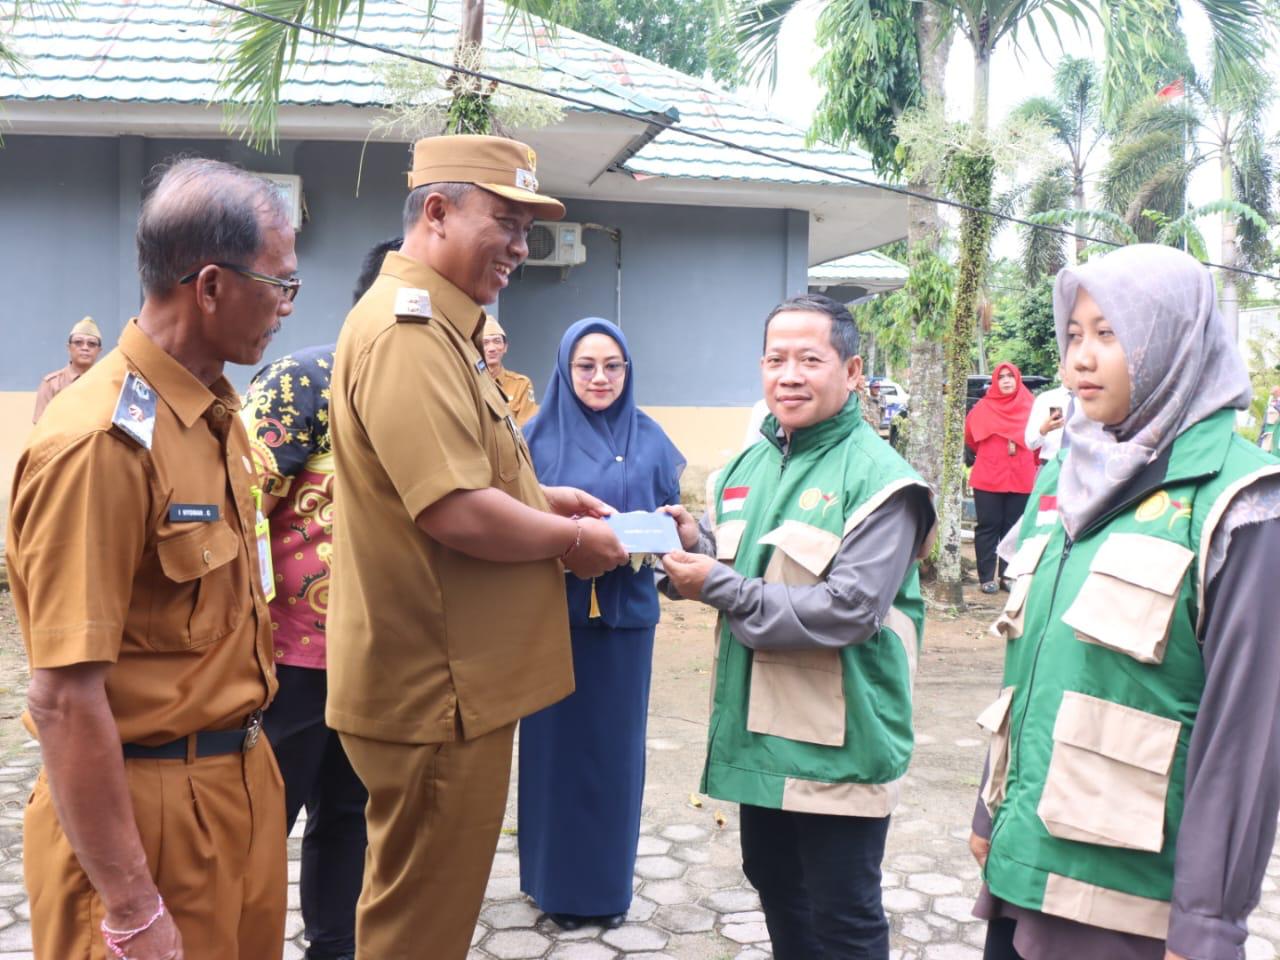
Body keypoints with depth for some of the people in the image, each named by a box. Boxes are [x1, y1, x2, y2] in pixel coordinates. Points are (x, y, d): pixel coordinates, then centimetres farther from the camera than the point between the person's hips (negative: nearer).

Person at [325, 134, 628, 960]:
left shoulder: (438, 326, 14)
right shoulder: (406, 329, -21)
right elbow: (459, 515, -29)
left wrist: (542, 497, 11)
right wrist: (570, 541, -12)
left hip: (451, 675, 11)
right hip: (435, 685, -11)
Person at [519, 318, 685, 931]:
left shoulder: (650, 441, 5)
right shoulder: (540, 437, -2)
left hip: (625, 612, 2)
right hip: (554, 611, -2)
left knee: (617, 743, 9)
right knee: (557, 742, 5)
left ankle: (611, 882, 25)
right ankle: (556, 881, 21)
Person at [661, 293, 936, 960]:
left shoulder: (878, 479, -15)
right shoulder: (746, 466, 8)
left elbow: (848, 610, -24)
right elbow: (722, 567, 16)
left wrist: (719, 586, -21)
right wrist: (694, 543, -7)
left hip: (839, 742, -7)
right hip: (760, 731, 7)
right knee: (774, 885, 24)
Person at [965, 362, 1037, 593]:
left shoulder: (1029, 408, 2)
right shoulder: (984, 408, -1)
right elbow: (971, 436, 10)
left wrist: (1029, 462, 10)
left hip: (1021, 478, 1)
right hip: (988, 478, -1)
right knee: (988, 527, 2)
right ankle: (986, 578, 6)